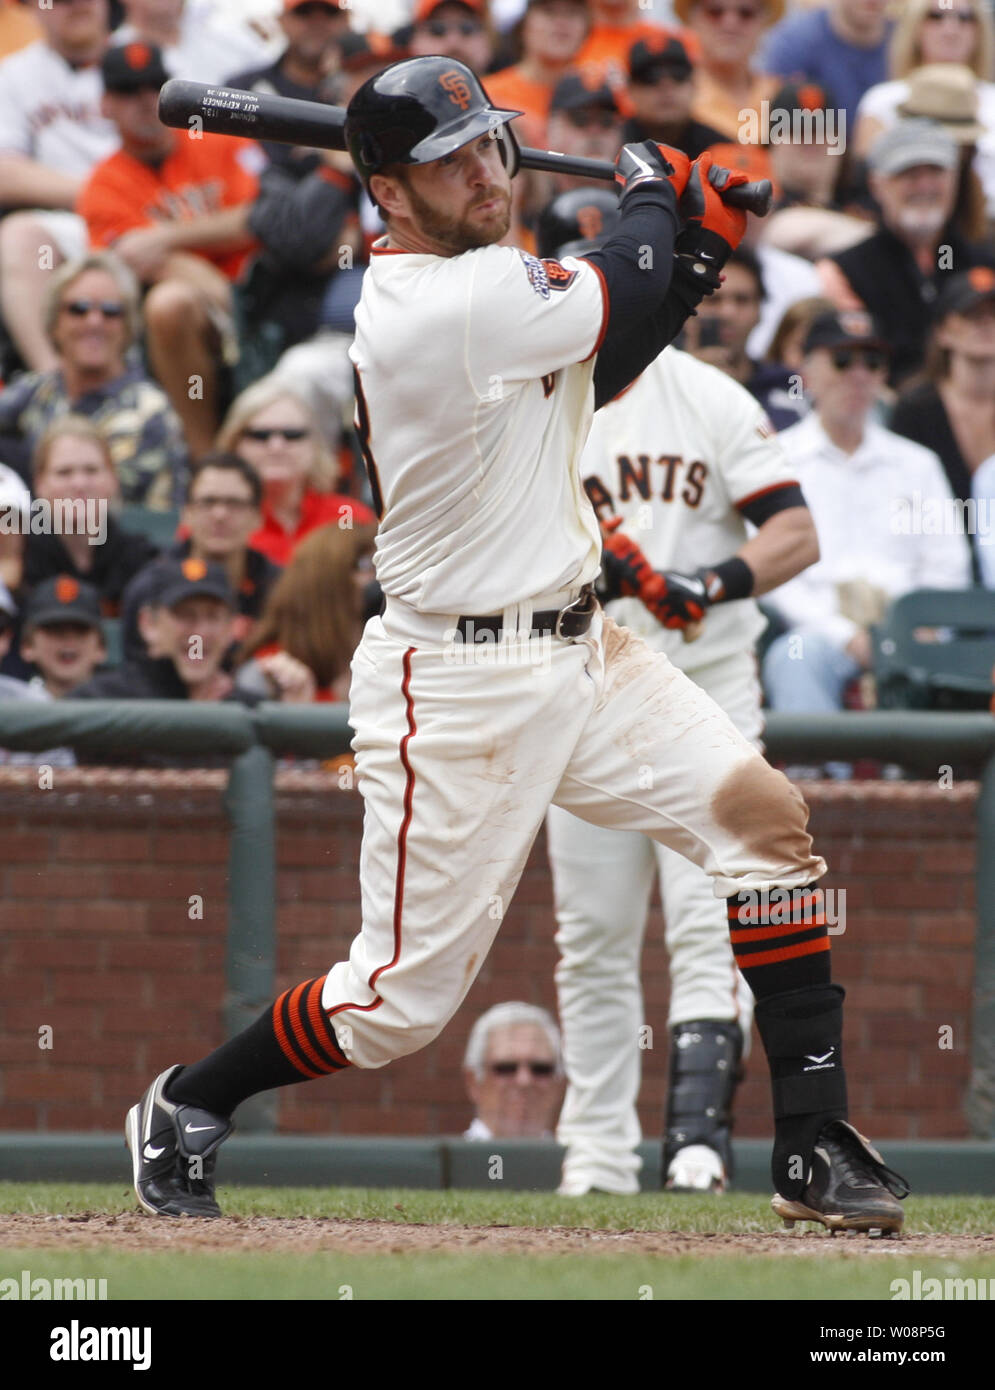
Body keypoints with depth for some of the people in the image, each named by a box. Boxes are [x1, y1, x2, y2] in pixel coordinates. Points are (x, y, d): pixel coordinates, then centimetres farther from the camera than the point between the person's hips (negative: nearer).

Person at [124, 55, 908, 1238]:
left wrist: (700, 246, 3)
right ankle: (187, 1108, 24)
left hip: (577, 650, 9)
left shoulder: (464, 279, 6)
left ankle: (815, 1149, -4)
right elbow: (619, 302, -12)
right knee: (405, 998, -1)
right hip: (456, 687, -9)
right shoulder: (454, 307, -23)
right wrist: (653, 194, 9)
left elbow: (600, 366, 17)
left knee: (765, 816, -7)